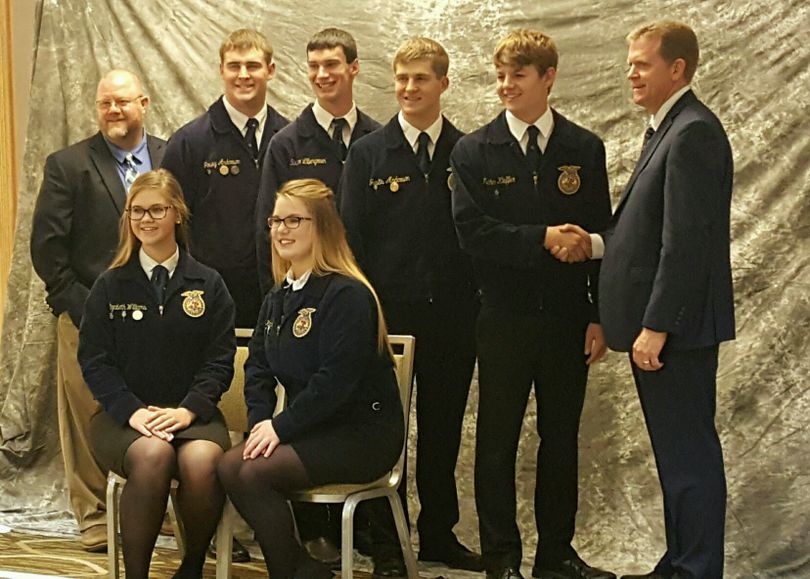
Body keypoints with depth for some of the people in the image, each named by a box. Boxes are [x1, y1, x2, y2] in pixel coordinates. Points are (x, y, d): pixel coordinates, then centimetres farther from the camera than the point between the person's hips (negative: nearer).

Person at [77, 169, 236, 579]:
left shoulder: (208, 285, 9)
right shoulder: (110, 286, 10)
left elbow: (220, 359, 3)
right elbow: (94, 359, 3)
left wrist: (189, 409, -14)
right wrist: (133, 411, -14)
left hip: (192, 413, 0)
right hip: (124, 415, 0)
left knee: (202, 460, -33)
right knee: (152, 455, -35)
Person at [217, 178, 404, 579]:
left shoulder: (347, 294, -14)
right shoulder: (278, 297, 14)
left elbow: (336, 380, -21)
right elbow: (258, 367, 11)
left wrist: (281, 426, -18)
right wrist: (262, 421, -7)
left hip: (362, 434, -8)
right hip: (308, 428, 8)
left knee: (254, 474, -24)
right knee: (229, 466, -16)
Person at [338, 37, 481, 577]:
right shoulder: (368, 154, 2)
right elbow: (351, 238, 1)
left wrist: (482, 307, 0)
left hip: (453, 315, 1)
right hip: (389, 311, -1)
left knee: (443, 429, 11)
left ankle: (440, 534, 25)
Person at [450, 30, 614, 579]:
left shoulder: (585, 148, 4)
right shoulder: (474, 151, 0)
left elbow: (600, 236, 4)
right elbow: (472, 231, -10)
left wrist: (600, 317, 0)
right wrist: (541, 239, -19)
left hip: (567, 318, 2)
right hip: (506, 319, -1)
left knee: (561, 439, 11)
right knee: (497, 441, 5)